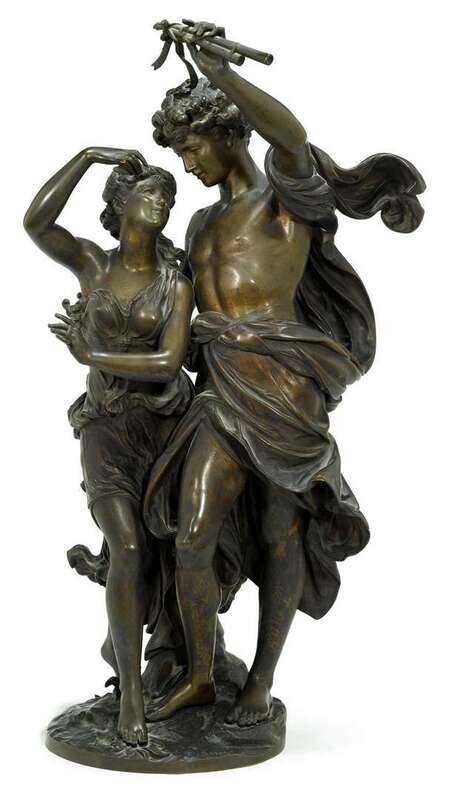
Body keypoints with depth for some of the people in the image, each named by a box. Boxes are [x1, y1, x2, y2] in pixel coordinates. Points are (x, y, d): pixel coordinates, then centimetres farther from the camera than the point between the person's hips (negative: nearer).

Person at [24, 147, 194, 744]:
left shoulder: (177, 283, -1)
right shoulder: (91, 262, 2)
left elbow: (169, 363, -13)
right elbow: (35, 222, -16)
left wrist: (90, 356, -11)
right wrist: (89, 155, -14)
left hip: (167, 425, 1)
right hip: (107, 430, -1)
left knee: (153, 556, 7)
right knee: (128, 550, -17)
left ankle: (117, 646, 37)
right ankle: (132, 694, -5)